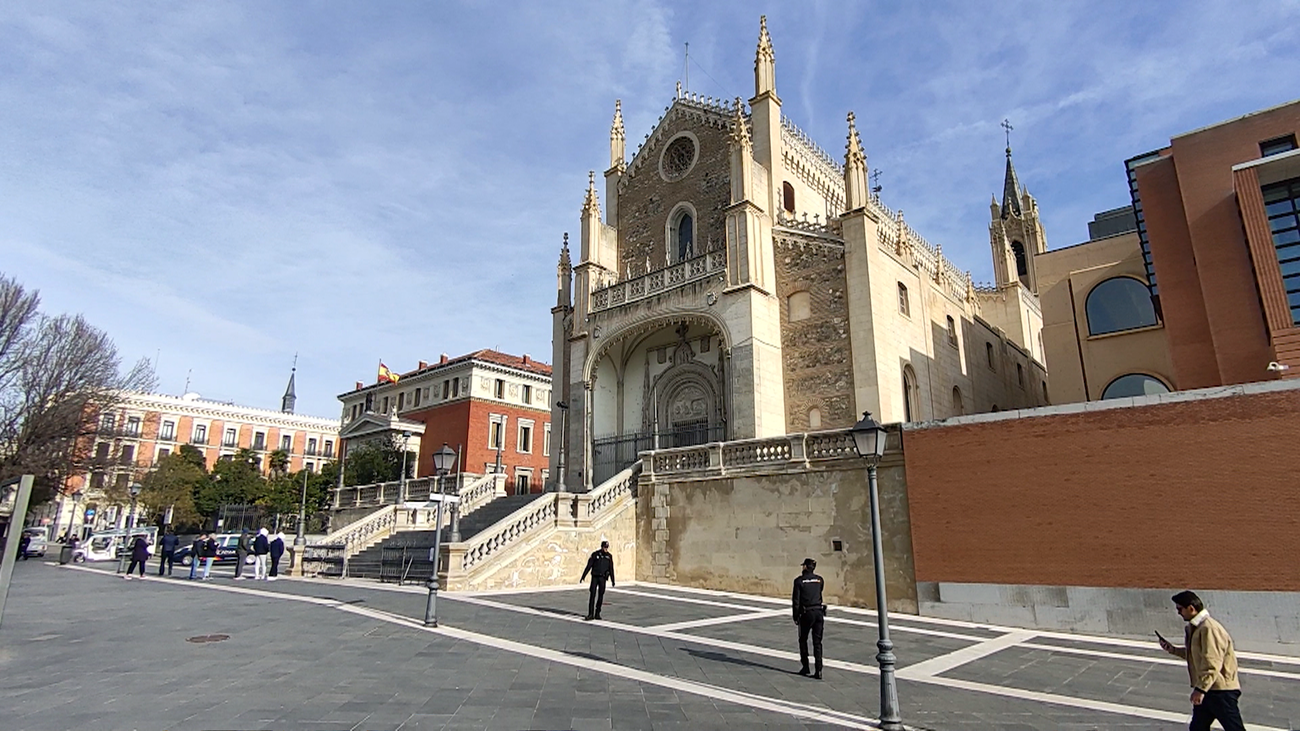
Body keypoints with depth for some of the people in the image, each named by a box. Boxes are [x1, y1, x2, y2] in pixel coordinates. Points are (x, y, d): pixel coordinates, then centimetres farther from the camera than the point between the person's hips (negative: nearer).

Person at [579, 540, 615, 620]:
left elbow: (611, 569, 10)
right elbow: (589, 566, -1)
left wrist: (612, 580, 9)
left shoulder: (609, 556, 5)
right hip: (595, 577, -2)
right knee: (593, 595, -6)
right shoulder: (595, 554, -2)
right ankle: (590, 614, -4)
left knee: (600, 596, 3)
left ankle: (597, 614, 13)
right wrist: (583, 576, -3)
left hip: (603, 578, 2)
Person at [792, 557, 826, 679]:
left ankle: (805, 666, 15)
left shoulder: (799, 580, -6)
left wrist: (795, 617, 1)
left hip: (806, 614, -3)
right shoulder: (820, 580, 4)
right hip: (819, 612, 3)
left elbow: (796, 600, -6)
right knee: (817, 642, 7)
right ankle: (818, 670, 2)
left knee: (803, 640, 15)